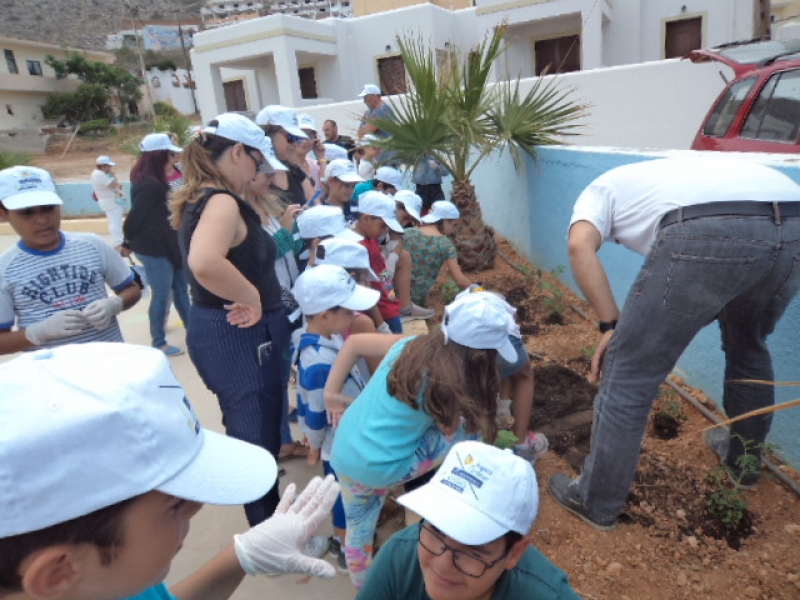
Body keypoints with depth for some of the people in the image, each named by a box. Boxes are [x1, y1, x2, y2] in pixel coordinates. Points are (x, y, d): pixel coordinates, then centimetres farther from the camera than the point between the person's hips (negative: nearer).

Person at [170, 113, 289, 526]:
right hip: (241, 336, -11)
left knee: (247, 433, 27)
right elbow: (204, 263, -41)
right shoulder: (221, 202, -21)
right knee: (258, 440, 4)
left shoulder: (195, 199, 9)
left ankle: (265, 520, 48)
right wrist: (252, 298, -28)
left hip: (219, 331, 11)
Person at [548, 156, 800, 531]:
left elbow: (580, 245, 1)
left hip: (708, 233, -7)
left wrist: (611, 324, 6)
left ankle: (596, 502, 23)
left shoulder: (602, 189, 28)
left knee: (628, 375, 8)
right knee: (748, 346, 35)